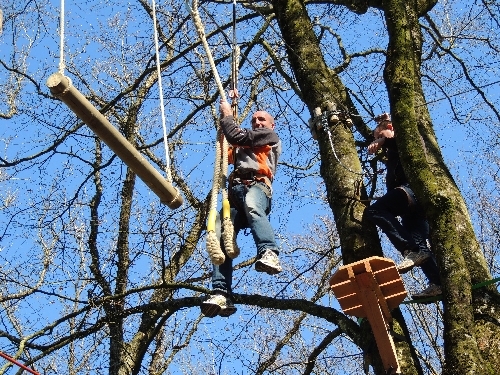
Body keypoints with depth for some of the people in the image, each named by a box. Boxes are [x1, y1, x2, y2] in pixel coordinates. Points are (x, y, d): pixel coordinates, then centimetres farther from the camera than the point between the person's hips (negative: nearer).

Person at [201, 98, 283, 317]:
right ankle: (222, 295, -32)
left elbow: (236, 137, 10)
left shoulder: (271, 136, 22)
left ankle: (269, 254, -64)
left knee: (252, 207, -44)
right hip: (235, 191, 6)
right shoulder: (245, 147, 44)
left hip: (256, 185, -6)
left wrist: (227, 115, 26)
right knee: (220, 237, -19)